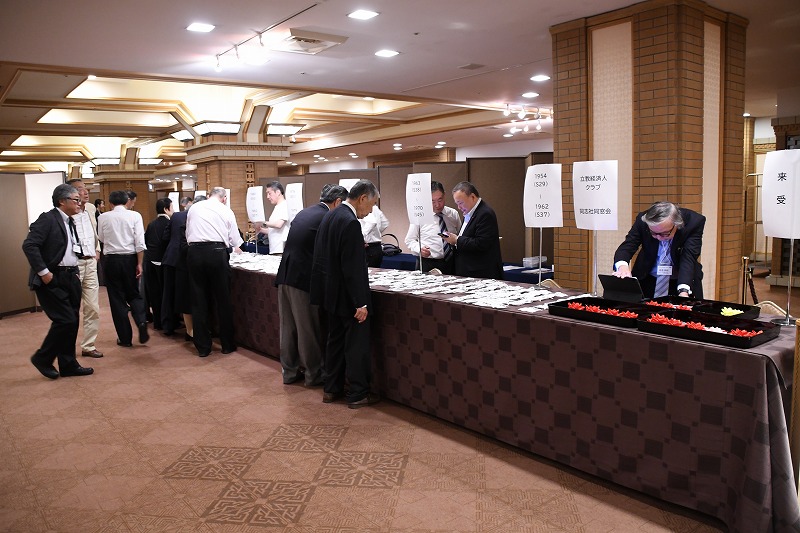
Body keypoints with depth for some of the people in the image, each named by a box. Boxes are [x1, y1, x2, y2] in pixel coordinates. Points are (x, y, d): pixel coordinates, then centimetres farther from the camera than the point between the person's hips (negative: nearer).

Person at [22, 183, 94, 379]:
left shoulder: (70, 221, 14)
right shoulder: (48, 219, -12)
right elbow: (29, 245, -19)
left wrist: (74, 272, 6)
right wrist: (43, 272, -20)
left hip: (70, 277, 8)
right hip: (51, 279, -8)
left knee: (72, 322, 10)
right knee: (65, 320, -9)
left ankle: (68, 365, 20)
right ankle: (42, 358, 12)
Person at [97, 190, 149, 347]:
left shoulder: (103, 217, -1)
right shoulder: (134, 216, -4)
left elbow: (101, 238, 15)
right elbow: (140, 242, -9)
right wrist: (139, 263, -4)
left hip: (111, 259, 0)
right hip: (130, 259, 0)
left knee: (117, 298, 8)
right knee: (133, 294, 16)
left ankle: (125, 338, 11)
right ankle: (141, 322, -11)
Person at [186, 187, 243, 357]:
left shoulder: (194, 208, 14)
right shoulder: (226, 211, 8)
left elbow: (187, 233, 18)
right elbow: (235, 239, 13)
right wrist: (236, 249, 35)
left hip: (195, 252, 2)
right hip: (217, 252, -2)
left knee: (199, 301, 8)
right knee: (223, 300, 7)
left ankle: (203, 347, 13)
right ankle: (227, 344, 14)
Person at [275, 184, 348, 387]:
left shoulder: (304, 212, 16)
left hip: (285, 275, 8)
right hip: (303, 278, -8)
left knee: (288, 326, 14)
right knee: (309, 329, 5)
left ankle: (289, 371, 25)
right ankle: (313, 374, 17)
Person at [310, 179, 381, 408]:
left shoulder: (330, 216, 7)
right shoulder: (350, 222, -22)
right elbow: (353, 268, -24)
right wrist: (360, 303, -20)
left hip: (331, 293, 10)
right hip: (347, 296, -9)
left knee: (335, 340, 18)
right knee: (357, 345, 3)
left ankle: (332, 389, 28)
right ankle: (358, 394, 14)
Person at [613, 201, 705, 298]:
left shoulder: (694, 222, -21)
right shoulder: (642, 220, -18)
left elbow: (688, 258, -27)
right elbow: (626, 247, -18)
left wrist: (683, 291, -41)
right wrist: (622, 266, -42)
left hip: (684, 280, 1)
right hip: (647, 280, 0)